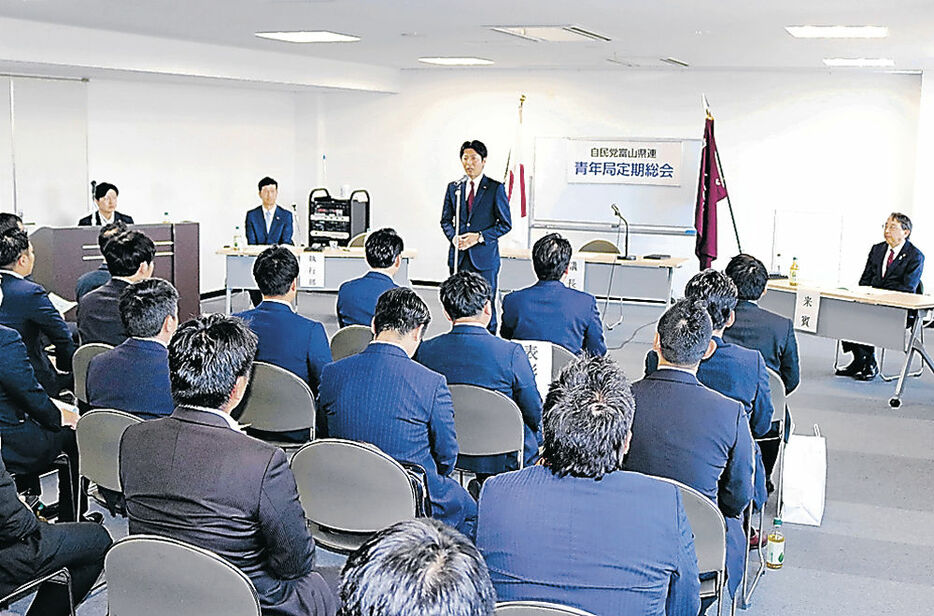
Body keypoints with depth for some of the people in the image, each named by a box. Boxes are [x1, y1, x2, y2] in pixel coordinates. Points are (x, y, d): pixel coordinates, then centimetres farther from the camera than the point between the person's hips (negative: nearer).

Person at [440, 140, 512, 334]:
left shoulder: (495, 188, -1)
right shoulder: (453, 187, 10)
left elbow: (505, 224, -1)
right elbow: (445, 220, 16)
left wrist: (479, 237, -13)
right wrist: (453, 237, -5)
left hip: (484, 256, -4)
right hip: (458, 256, 4)